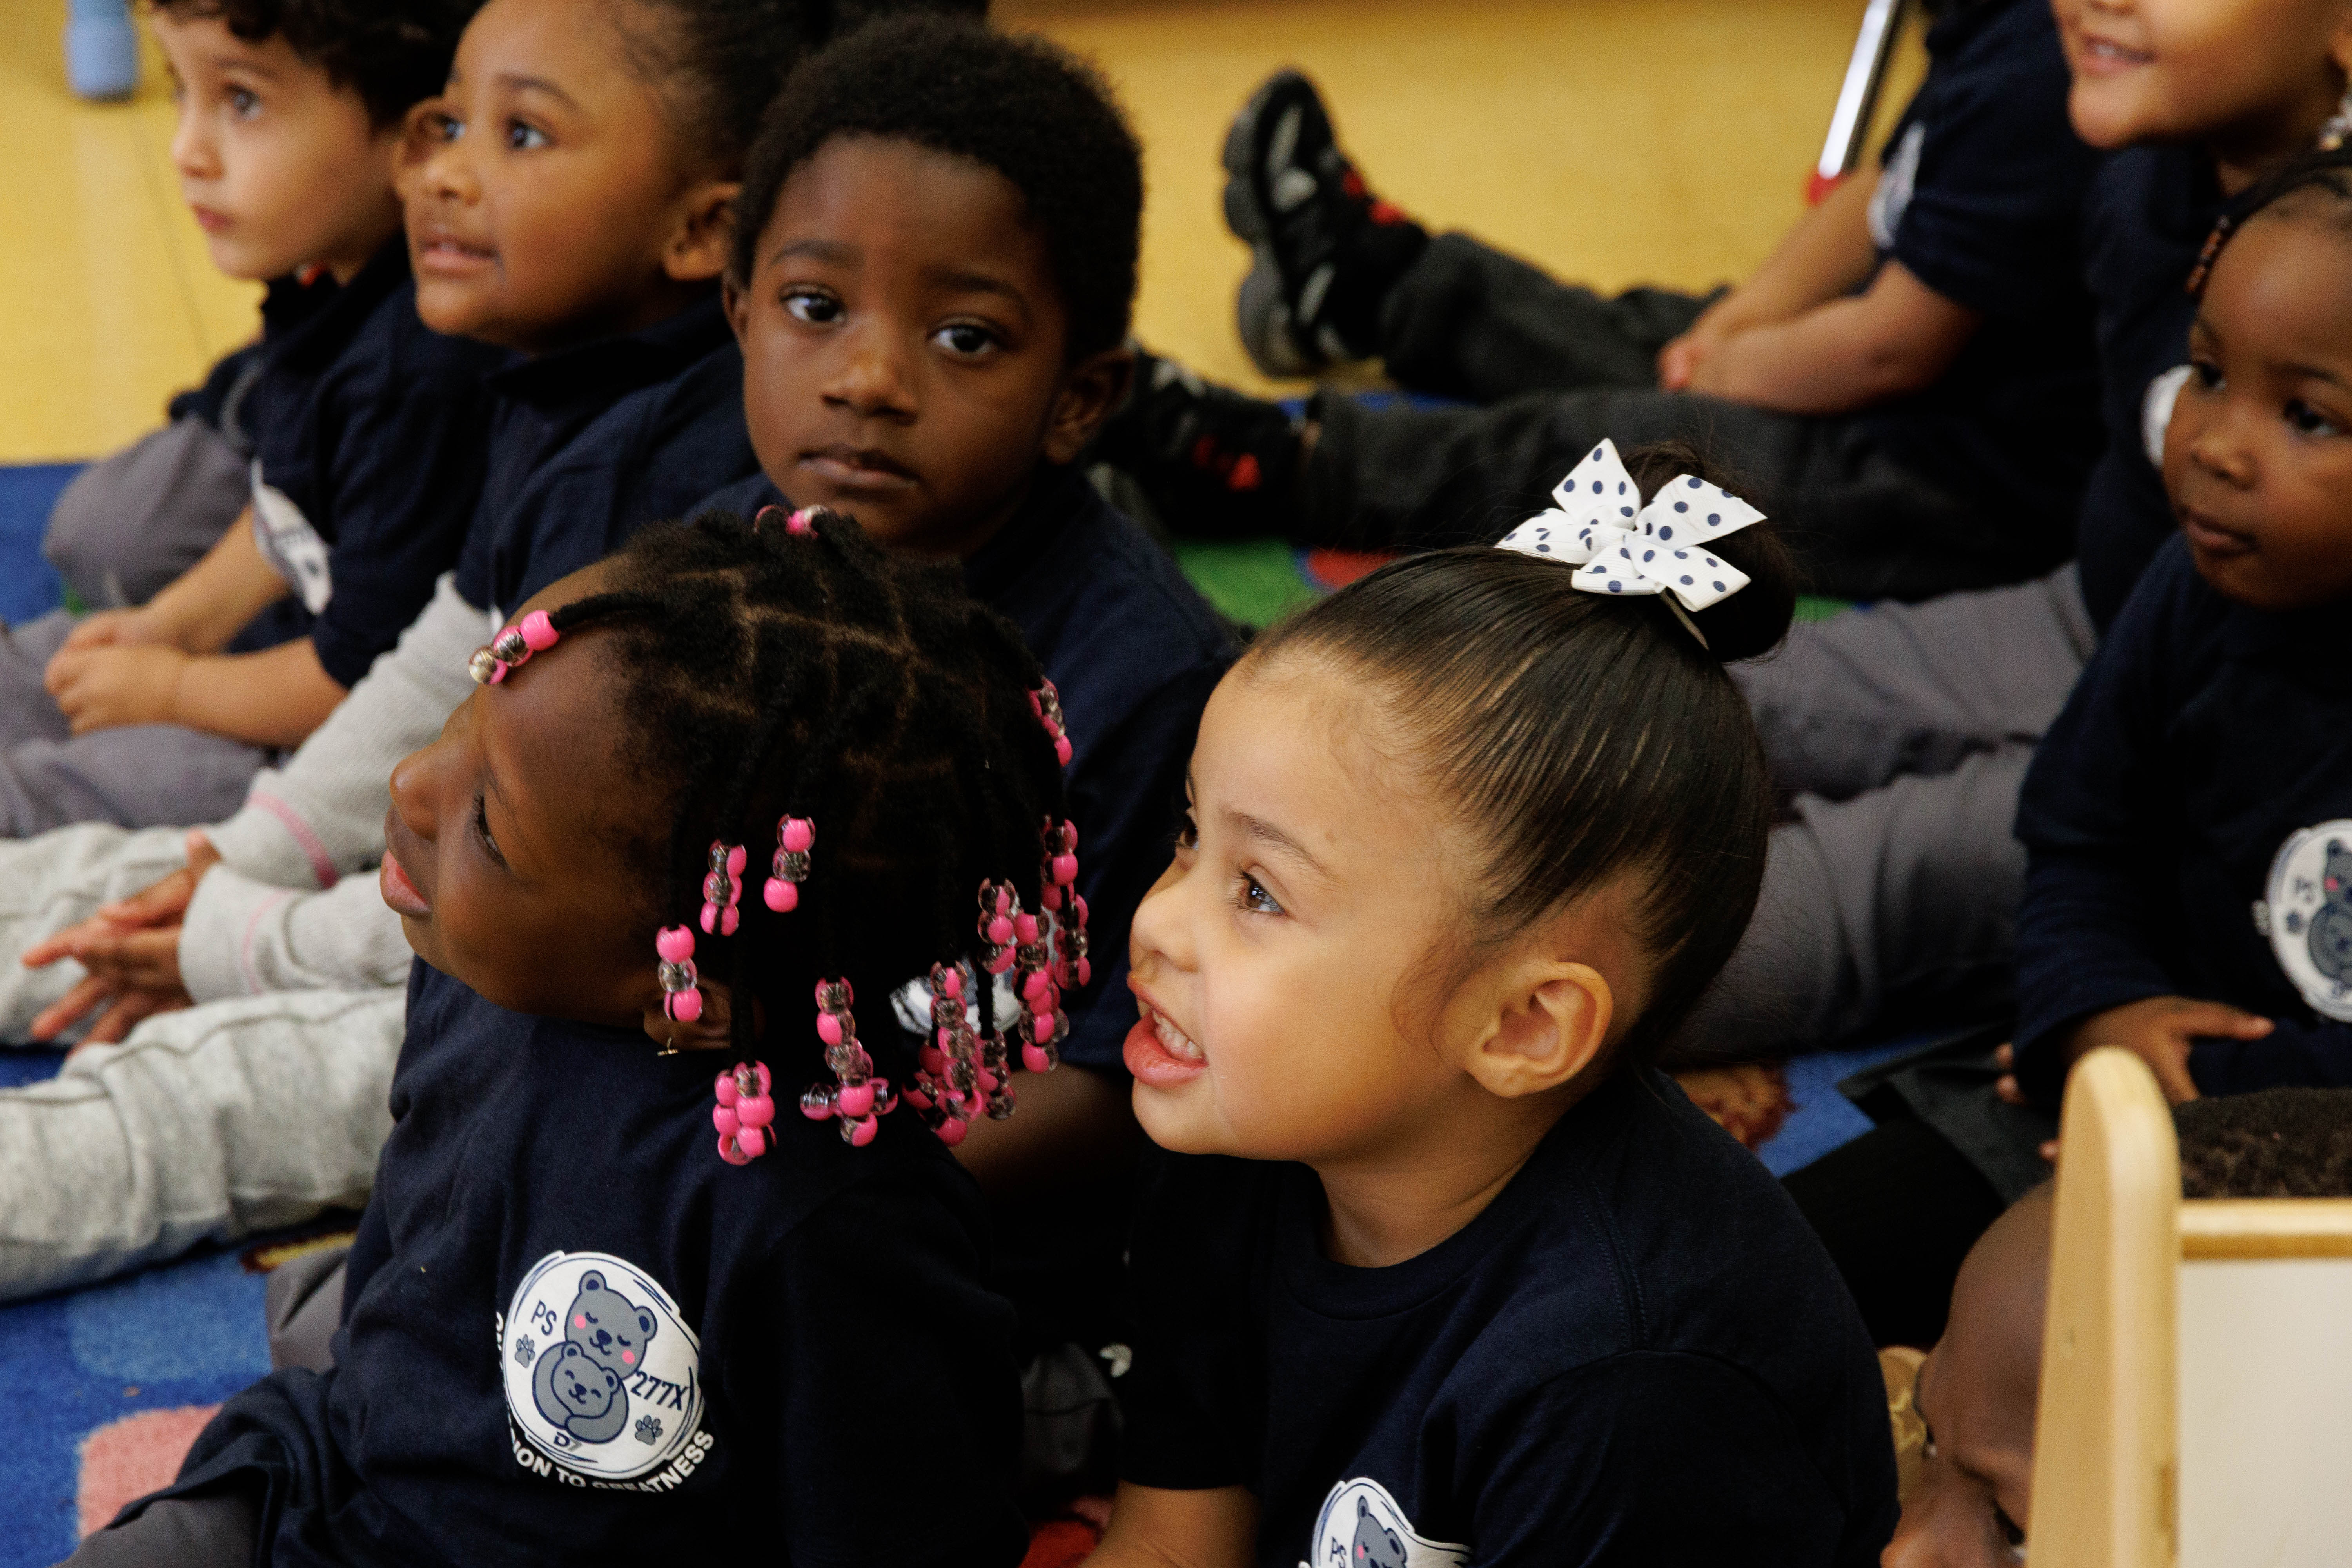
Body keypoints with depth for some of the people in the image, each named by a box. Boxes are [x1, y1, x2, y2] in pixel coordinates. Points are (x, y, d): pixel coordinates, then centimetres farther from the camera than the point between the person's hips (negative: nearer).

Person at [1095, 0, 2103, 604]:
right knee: (1641, 336, 20)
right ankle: (1381, 281, 39)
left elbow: (1889, 350, -26)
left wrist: (1728, 369, -8)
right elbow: (1880, 200, 14)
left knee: (1594, 448, -4)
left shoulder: (2023, 84, -32)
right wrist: (1742, 317, 2)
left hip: (1974, 484, -9)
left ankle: (1270, 469, 7)